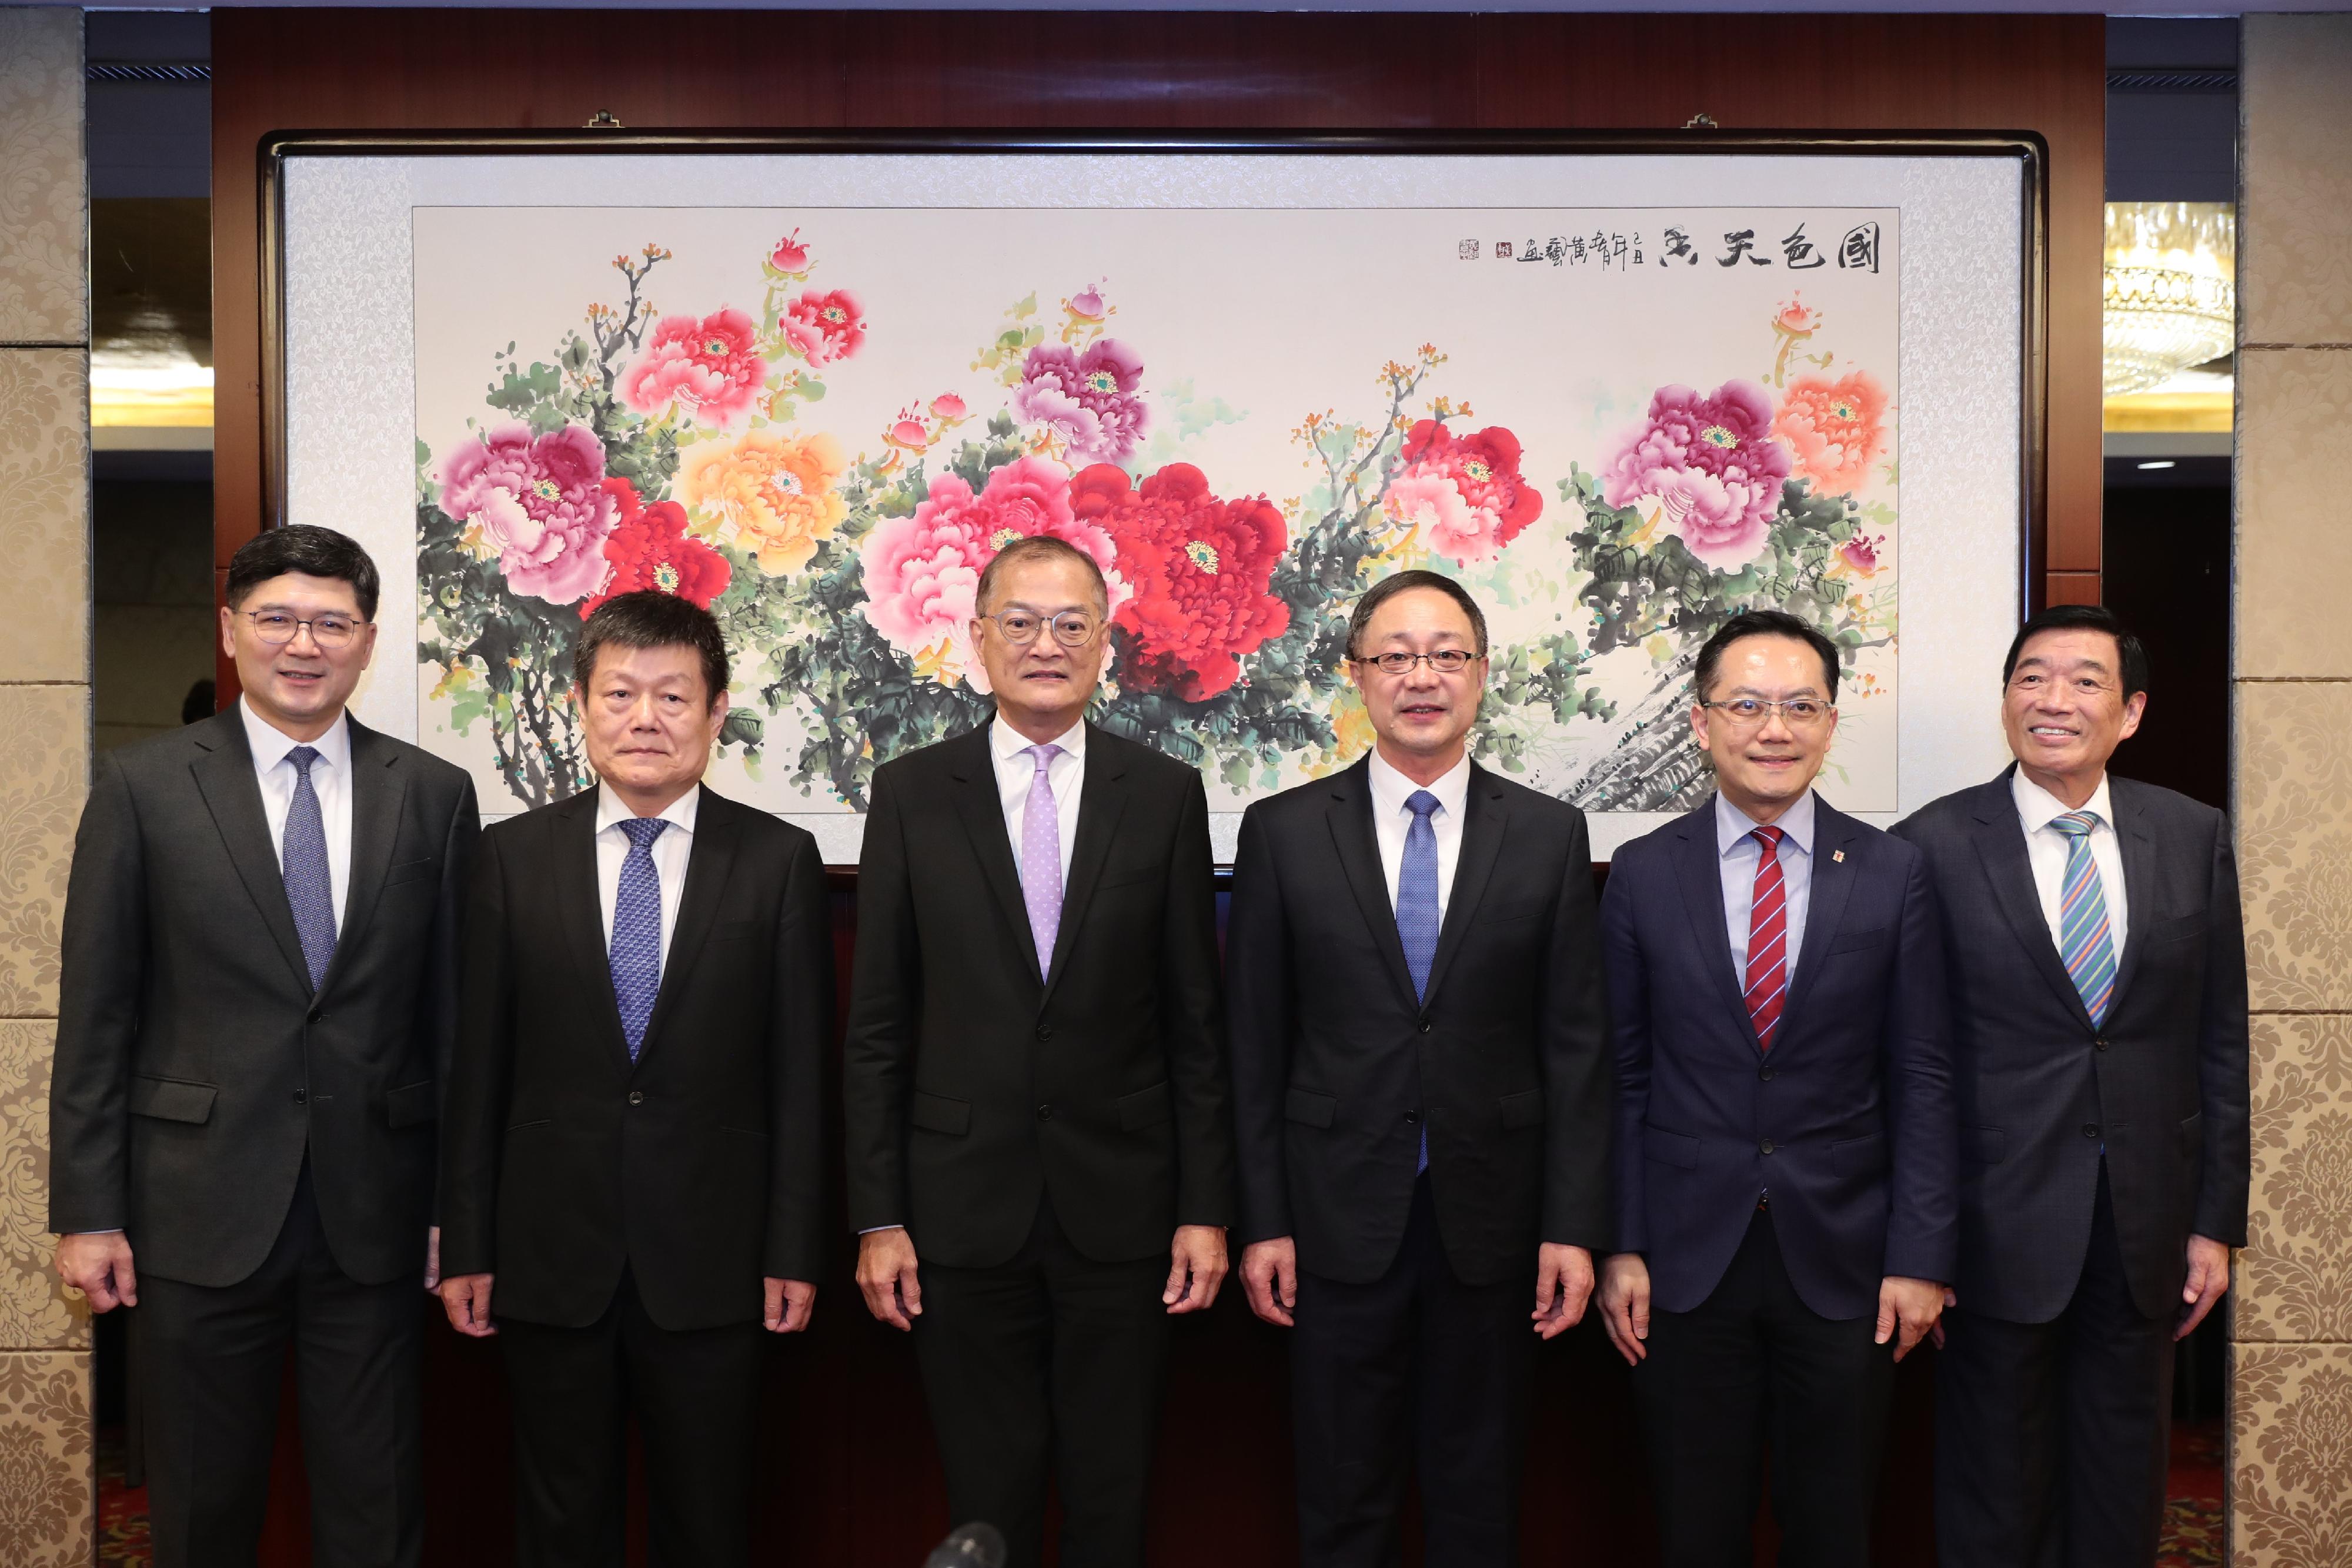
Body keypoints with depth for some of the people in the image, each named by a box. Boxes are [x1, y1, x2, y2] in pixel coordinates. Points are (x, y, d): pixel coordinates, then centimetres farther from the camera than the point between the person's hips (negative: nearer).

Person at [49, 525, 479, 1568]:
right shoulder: (141, 787, -1)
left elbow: (452, 1011, 4)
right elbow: (95, 1014, -1)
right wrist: (86, 1212, -3)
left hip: (375, 1211, 1)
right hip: (201, 1209, -1)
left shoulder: (434, 796, 3)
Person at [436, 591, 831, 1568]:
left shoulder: (779, 860, -1)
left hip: (711, 1259, -1)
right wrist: (466, 1245, 2)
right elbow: (479, 1065, 3)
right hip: (550, 1259, 1)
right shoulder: (515, 856, 2)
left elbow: (801, 1073, -1)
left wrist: (795, 1251, -3)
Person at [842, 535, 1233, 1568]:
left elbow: (1196, 1020, 2)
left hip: (1120, 1205, 0)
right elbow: (877, 1026, 1)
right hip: (964, 1205, 0)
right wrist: (877, 1217, -2)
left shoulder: (1166, 795, 1)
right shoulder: (911, 794, 0)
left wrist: (1207, 1209, 0)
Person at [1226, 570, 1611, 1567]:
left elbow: (1576, 1045, 1)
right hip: (1340, 1217, -1)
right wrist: (1262, 1222, -3)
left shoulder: (1550, 835, 2)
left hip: (1491, 1221, 1)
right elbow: (1255, 1045, 0)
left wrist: (1574, 1226, -3)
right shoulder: (1283, 832, -1)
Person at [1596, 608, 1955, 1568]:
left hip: (1843, 1260, 0)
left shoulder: (1894, 876, 0)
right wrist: (1619, 1246, -3)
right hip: (1686, 1259, 0)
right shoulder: (1643, 875, 0)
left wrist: (1921, 1257, -4)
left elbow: (1921, 1080, 0)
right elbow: (1621, 1076, 2)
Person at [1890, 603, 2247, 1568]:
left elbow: (2220, 1039, 6)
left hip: (2146, 1224, 3)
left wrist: (2217, 1221, 4)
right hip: (1999, 1225, -3)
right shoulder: (1932, 847, -8)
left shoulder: (2194, 837, 2)